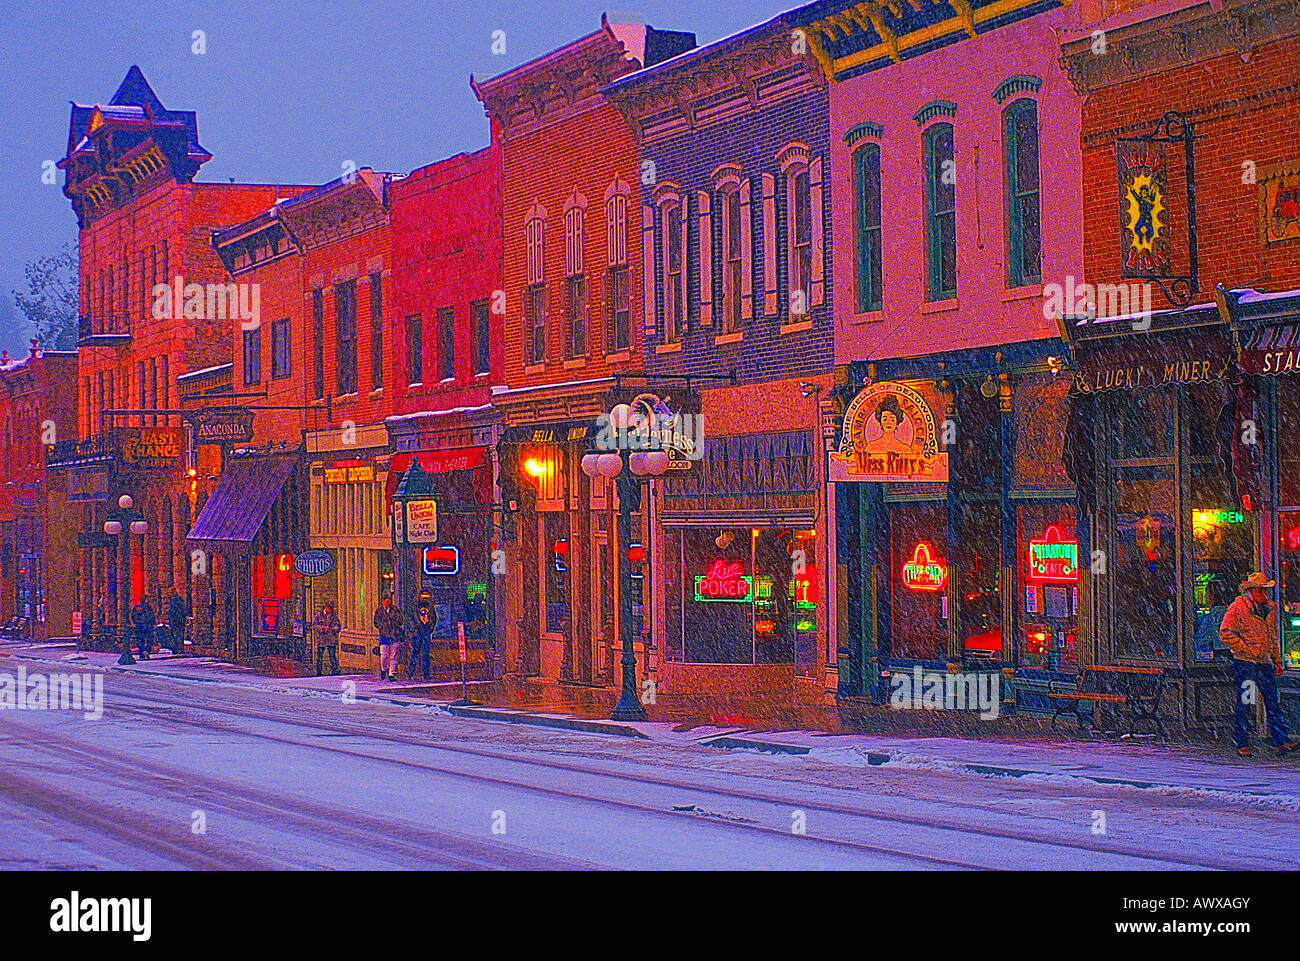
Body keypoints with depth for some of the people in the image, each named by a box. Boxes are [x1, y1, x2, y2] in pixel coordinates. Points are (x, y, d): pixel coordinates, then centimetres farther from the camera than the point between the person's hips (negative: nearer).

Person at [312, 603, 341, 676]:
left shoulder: (334, 616, 11)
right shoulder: (318, 615, 1)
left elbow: (338, 624, 19)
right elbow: (314, 625, -4)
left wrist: (336, 628, -4)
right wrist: (322, 627, -17)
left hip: (332, 639, 2)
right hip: (321, 639, -2)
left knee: (332, 655, -6)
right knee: (320, 656, 4)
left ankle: (334, 670, -8)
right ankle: (318, 671, 11)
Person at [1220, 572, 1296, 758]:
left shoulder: (1270, 608, 13)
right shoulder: (1237, 608, -7)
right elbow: (1225, 634, -10)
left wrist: (1277, 661, 19)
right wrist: (1245, 649, -16)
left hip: (1264, 662, 5)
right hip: (1244, 663, -5)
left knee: (1273, 701, 1)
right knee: (1243, 704, -1)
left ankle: (1280, 741, 2)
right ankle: (1242, 743, 7)